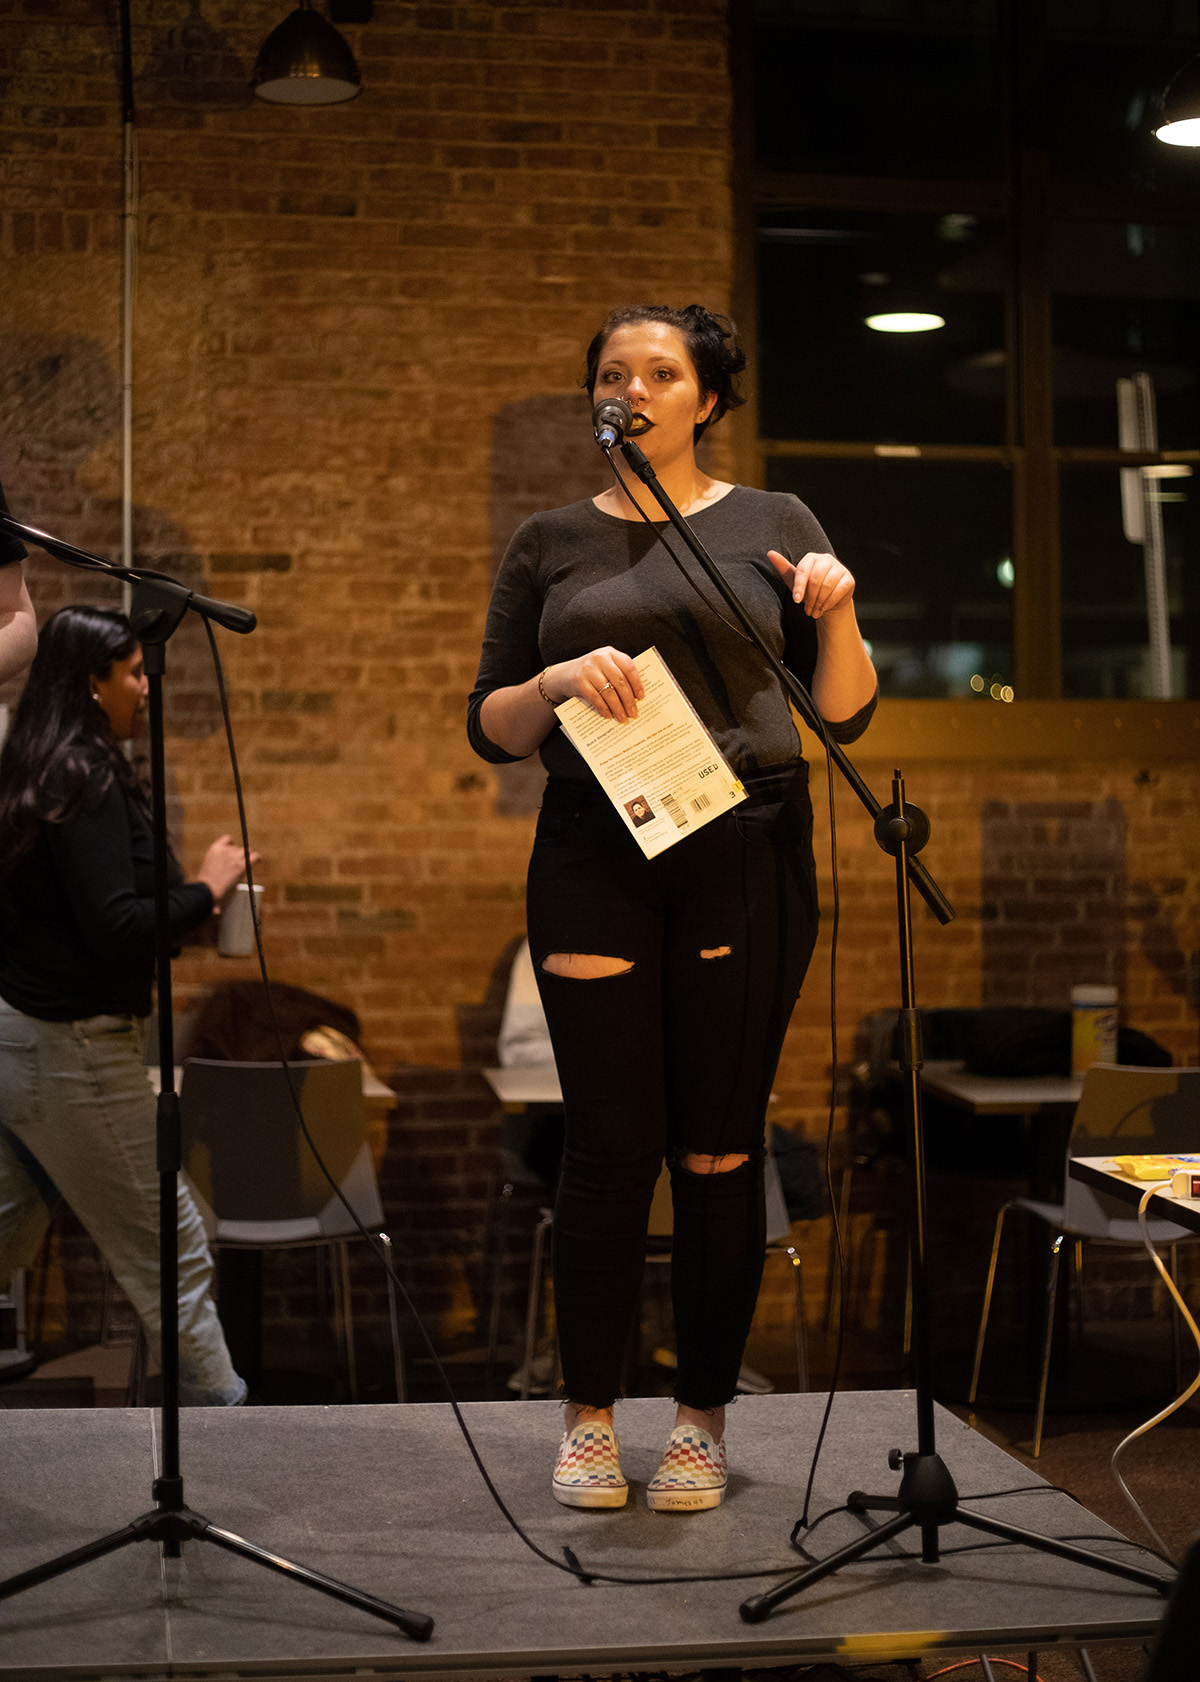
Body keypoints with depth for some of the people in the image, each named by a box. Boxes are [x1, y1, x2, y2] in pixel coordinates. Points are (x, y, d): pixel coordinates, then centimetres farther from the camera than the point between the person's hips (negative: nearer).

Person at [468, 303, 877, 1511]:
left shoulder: (772, 526, 9)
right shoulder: (550, 544, 11)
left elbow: (845, 715, 7)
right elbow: (490, 729, 8)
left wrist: (836, 615, -10)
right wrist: (558, 683, -12)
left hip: (744, 858, 0)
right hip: (593, 864, 0)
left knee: (718, 1150, 3)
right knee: (610, 1141, -1)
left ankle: (702, 1420, 15)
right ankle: (587, 1417, 13)